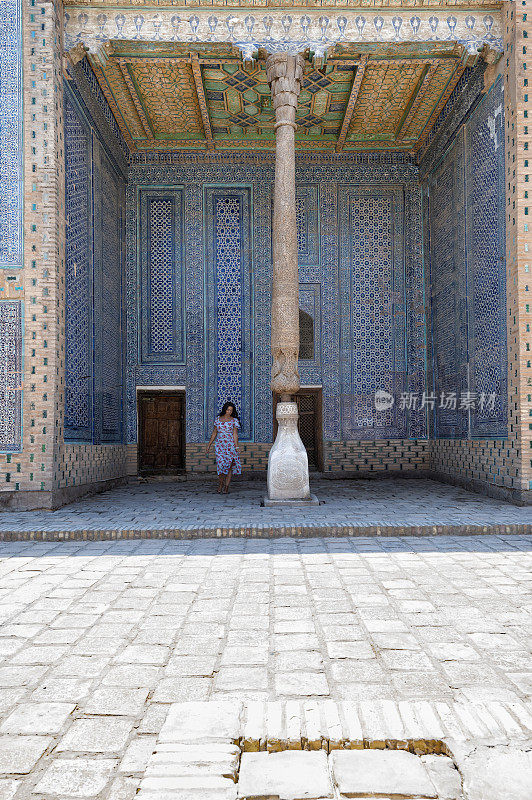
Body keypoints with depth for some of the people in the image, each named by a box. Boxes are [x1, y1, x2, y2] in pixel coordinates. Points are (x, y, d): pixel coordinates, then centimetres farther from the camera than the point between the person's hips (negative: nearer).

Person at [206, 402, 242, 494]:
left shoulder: (234, 420, 3)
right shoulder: (218, 419, 10)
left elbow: (235, 434, 0)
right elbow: (214, 433, 16)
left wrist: (236, 446, -9)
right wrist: (209, 445, 14)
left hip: (230, 445, -2)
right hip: (219, 445, 2)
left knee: (229, 466, -2)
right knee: (221, 464, -8)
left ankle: (226, 486, 6)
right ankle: (220, 483, 11)